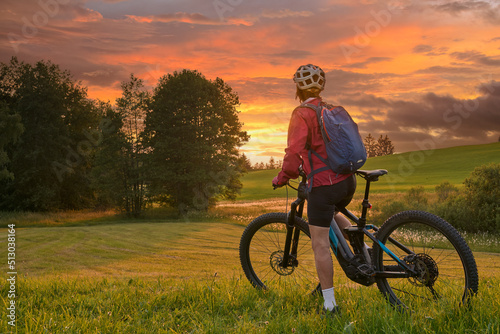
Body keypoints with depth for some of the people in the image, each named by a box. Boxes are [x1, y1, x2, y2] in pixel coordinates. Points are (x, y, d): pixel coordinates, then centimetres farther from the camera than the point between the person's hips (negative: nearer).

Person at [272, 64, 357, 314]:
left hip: (324, 185, -8)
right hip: (348, 181, 8)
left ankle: (330, 304, 4)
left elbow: (294, 151, -19)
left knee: (320, 244, 0)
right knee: (331, 214, 36)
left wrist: (283, 177, -2)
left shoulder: (302, 114, -9)